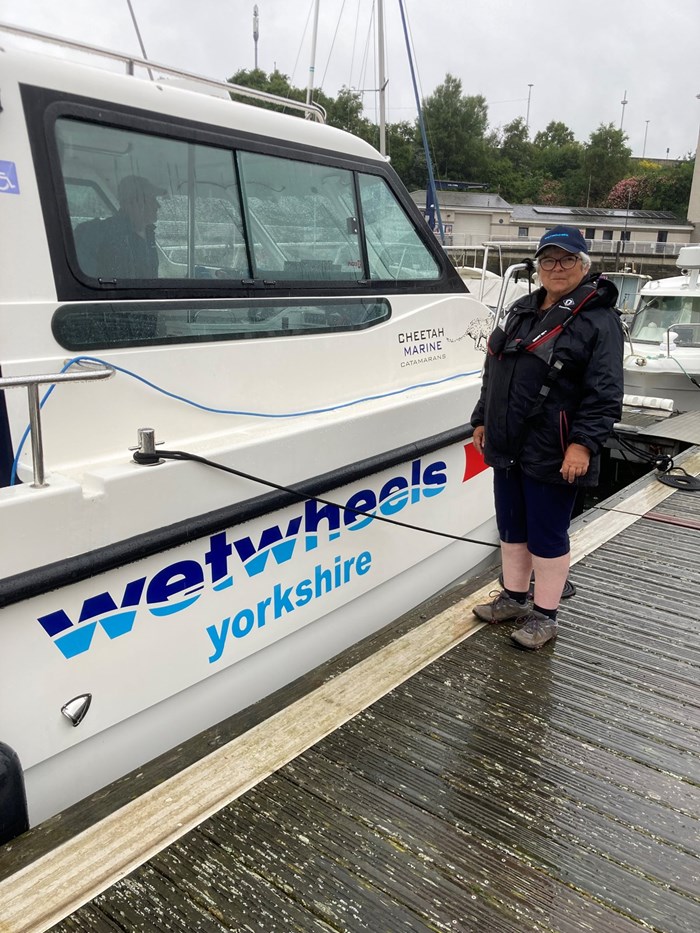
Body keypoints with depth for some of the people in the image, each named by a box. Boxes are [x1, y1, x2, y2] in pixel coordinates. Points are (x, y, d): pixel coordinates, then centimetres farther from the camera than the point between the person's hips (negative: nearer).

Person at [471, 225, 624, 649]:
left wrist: (584, 443, -24)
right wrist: (483, 420, 19)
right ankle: (514, 598, 36)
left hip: (552, 456, -7)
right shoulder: (523, 310, 13)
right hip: (508, 447, 7)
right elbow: (495, 372, 19)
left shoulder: (598, 319, -9)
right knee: (511, 528, 18)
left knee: (547, 536, 4)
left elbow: (605, 393, -16)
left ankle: (545, 616, 21)